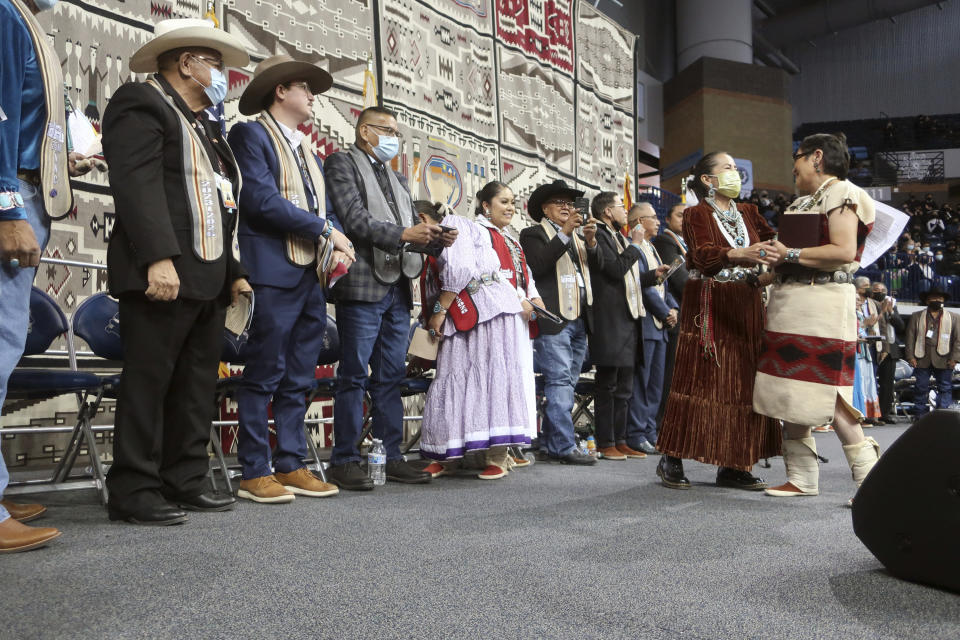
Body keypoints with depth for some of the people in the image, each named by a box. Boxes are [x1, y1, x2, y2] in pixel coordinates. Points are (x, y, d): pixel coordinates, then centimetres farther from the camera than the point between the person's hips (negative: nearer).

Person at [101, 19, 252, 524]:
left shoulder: (205, 125, 26)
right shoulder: (142, 102, -2)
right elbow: (137, 183, -15)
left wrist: (233, 271, 20)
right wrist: (158, 257, -25)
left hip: (208, 281, 9)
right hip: (162, 275, -9)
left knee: (197, 386, 9)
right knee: (148, 382, -5)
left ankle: (185, 483, 17)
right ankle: (134, 493, 2)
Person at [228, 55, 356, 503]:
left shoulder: (307, 151, 24)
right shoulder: (250, 134, 0)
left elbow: (325, 209, 19)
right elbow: (260, 198, -13)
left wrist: (337, 247, -2)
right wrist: (324, 229, -11)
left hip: (310, 276, 8)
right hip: (273, 273, -8)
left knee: (298, 379, 9)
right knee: (264, 374, -4)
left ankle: (291, 466, 15)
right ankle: (254, 473, 4)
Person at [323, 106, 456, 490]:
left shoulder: (397, 179, 25)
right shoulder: (342, 163, 2)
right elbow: (353, 218, -11)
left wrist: (433, 237, 0)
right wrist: (402, 234, -16)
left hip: (397, 287, 7)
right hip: (363, 285, -7)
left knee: (390, 378, 9)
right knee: (354, 376, -5)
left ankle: (391, 458, 14)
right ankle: (344, 462, 1)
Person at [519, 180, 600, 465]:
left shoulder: (578, 236, 25)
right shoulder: (534, 234, 3)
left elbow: (598, 266, 13)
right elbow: (536, 265, -16)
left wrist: (591, 241, -4)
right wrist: (565, 234, -17)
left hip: (579, 320, 8)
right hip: (553, 320, -7)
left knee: (566, 384, 8)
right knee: (560, 382, -11)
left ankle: (550, 443, 15)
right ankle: (564, 447, -10)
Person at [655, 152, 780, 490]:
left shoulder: (748, 213, 17)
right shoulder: (696, 214, -1)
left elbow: (774, 241, 6)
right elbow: (703, 255, -19)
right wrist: (741, 253, -35)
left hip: (746, 309, 6)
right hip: (709, 309, -6)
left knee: (741, 384, 4)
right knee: (700, 382, -6)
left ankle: (732, 465, 11)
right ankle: (671, 460, 4)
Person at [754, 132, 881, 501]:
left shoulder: (842, 194, -4)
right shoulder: (801, 203, 22)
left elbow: (844, 252, -17)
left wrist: (790, 253, -15)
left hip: (822, 304, -9)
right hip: (789, 303, 9)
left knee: (827, 395, -11)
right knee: (790, 391, 7)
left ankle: (870, 477, -1)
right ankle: (801, 477, 15)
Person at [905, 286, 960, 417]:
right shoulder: (916, 316, 12)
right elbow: (910, 337, 6)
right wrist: (910, 356, -3)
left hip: (943, 360, 0)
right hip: (922, 359, 0)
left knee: (945, 388, 0)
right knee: (921, 388, 1)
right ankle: (921, 415, 9)